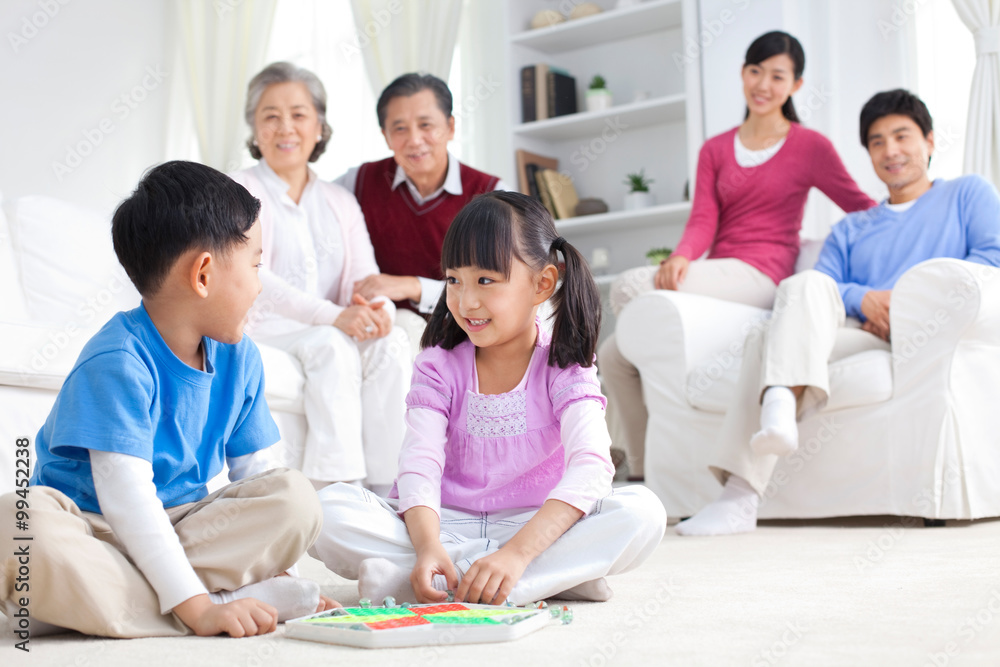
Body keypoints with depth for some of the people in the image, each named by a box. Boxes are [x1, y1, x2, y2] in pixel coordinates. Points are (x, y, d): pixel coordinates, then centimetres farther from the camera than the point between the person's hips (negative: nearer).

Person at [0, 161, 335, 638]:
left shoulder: (238, 357, 5)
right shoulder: (118, 362, -18)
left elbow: (256, 471, 9)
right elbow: (127, 498, -25)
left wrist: (269, 559, -7)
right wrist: (197, 608, -31)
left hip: (176, 528, 7)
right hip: (95, 531, -6)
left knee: (295, 496, -18)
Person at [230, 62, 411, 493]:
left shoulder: (341, 203, 18)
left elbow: (364, 276, 7)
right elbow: (253, 277, -14)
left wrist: (377, 308, -20)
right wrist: (333, 315, -28)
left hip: (330, 332, 4)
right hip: (260, 329, -4)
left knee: (390, 342, -26)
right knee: (332, 345, -34)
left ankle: (385, 488, -27)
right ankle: (335, 487, -35)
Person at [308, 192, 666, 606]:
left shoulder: (564, 369, -5)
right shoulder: (440, 365, 0)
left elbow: (590, 468, -21)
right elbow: (419, 465, -13)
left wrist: (517, 551, -36)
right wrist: (428, 547, -34)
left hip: (536, 524, 0)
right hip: (442, 524, 1)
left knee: (642, 512, -29)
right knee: (329, 509, -24)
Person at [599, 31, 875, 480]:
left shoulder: (810, 146, 6)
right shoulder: (715, 150, 18)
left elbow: (863, 209, 10)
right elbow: (703, 220, 5)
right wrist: (681, 257, -16)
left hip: (760, 276, -6)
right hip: (714, 277, 6)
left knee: (630, 288, -27)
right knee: (613, 355, -12)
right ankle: (641, 472, -2)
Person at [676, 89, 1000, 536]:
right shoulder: (850, 229, 34)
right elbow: (822, 288, 16)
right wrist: (864, 298, -8)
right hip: (858, 331, 4)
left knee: (804, 284, -30)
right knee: (767, 338, -30)